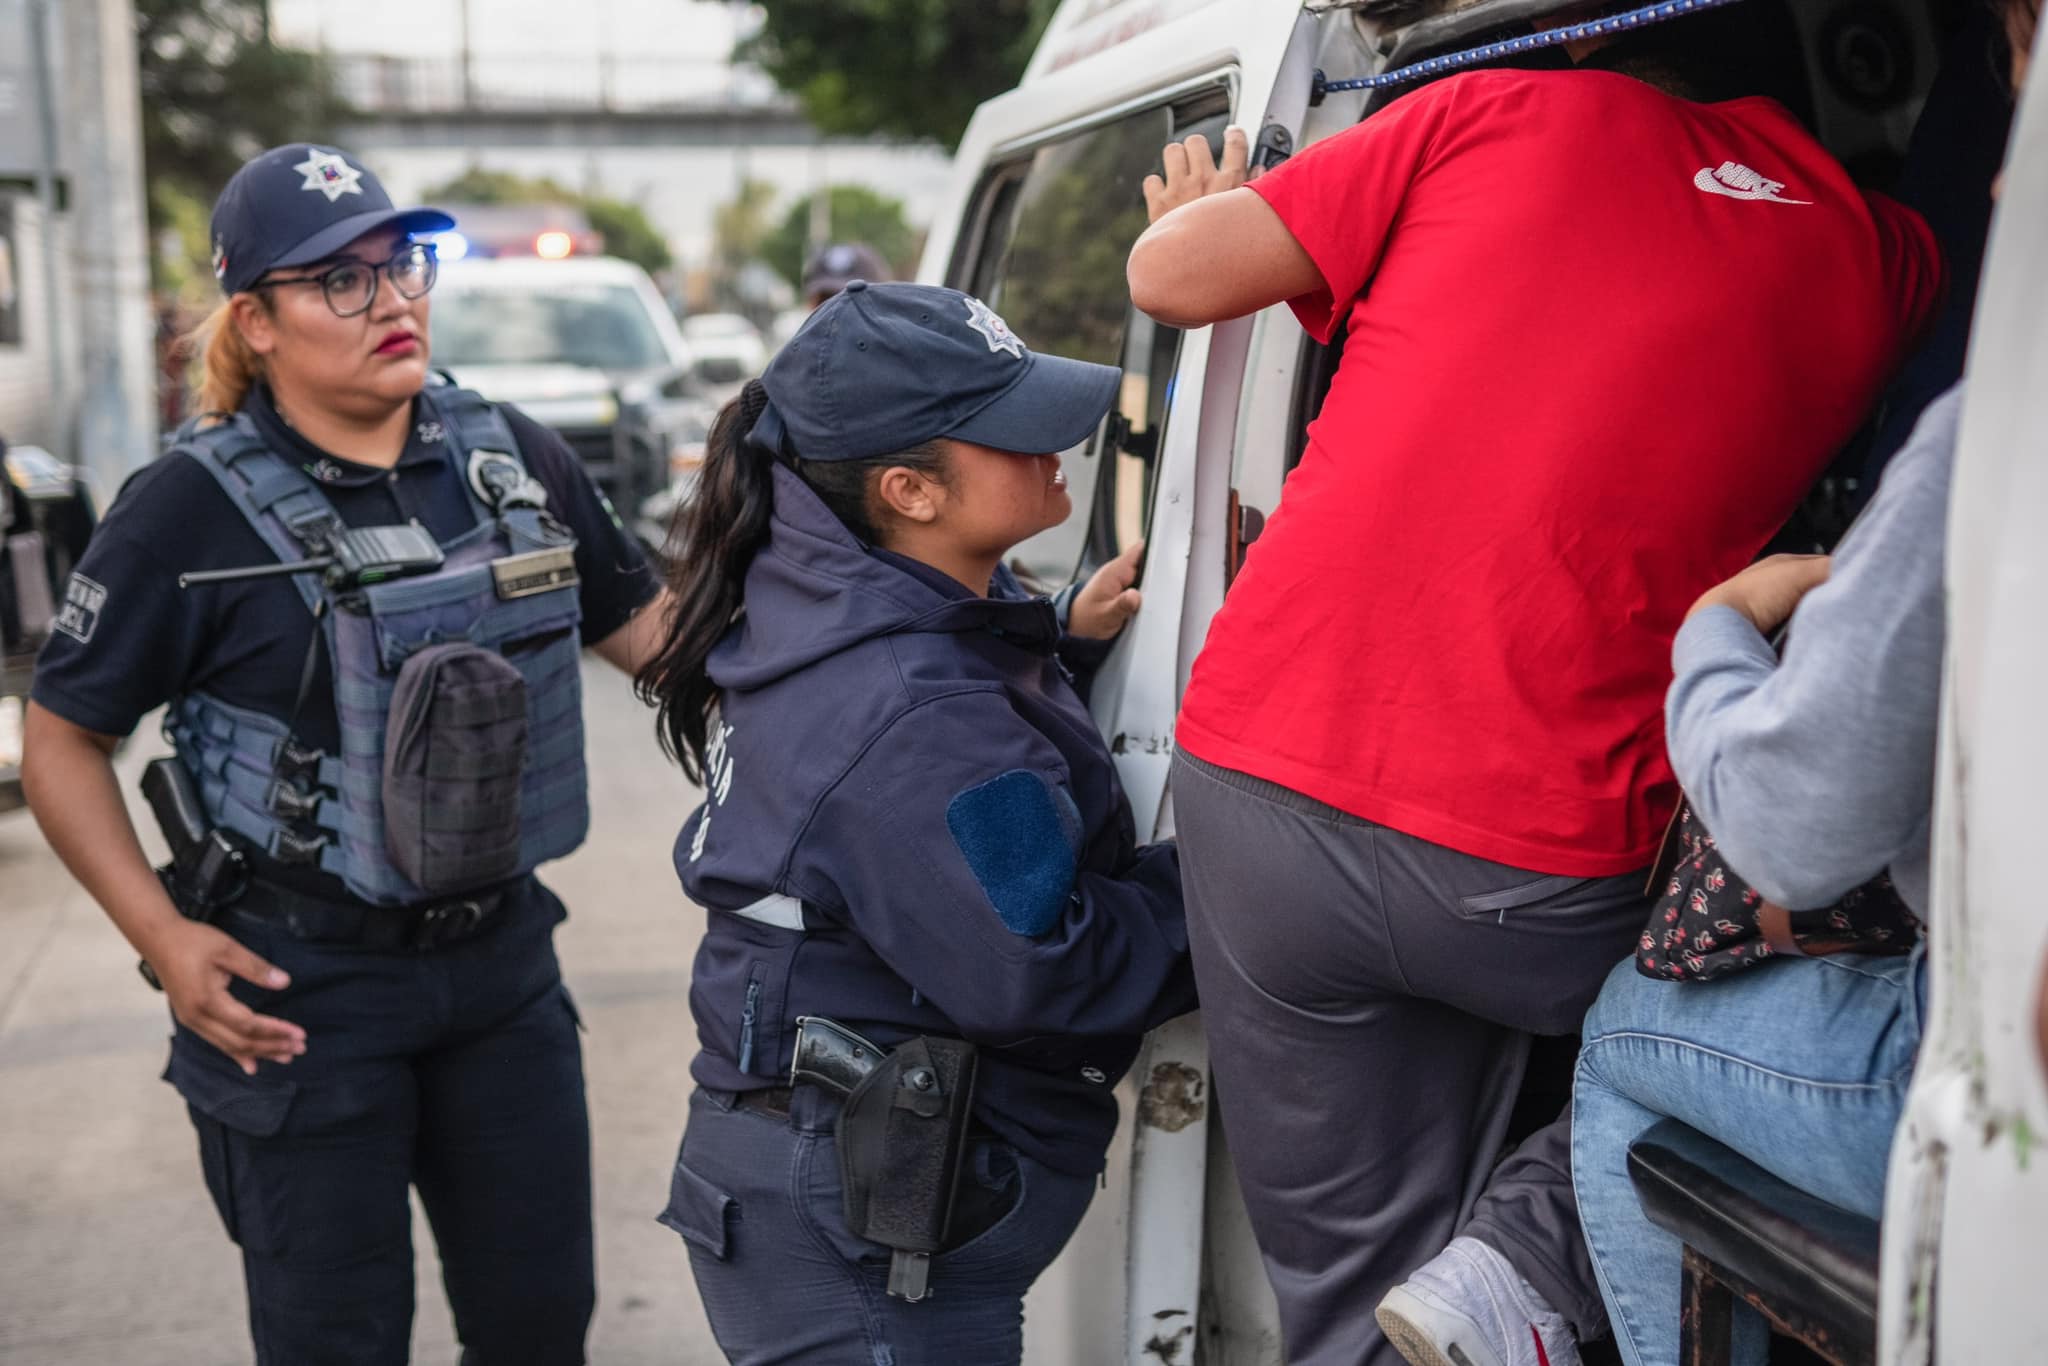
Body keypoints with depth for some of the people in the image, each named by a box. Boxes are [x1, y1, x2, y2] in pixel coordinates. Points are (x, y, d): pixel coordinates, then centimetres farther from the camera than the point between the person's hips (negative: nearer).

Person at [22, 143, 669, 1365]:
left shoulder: (510, 458, 2)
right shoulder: (197, 509, -12)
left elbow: (647, 627, 12)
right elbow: (64, 736, -5)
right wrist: (161, 934, -14)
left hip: (502, 957, 4)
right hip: (303, 989, -4)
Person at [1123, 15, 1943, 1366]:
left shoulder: (1512, 109, 6)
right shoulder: (1885, 257, 10)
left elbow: (1173, 273, 5)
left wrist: (1212, 219, 27)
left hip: (1261, 788, 2)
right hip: (1535, 869, -1)